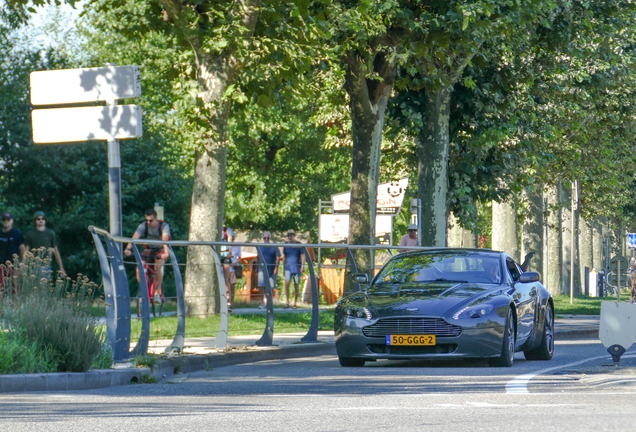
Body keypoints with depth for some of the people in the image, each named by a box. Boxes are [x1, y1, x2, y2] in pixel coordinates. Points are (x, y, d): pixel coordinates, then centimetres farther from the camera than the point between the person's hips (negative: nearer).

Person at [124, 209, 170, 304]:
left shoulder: (164, 226, -20)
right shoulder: (143, 226, -14)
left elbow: (165, 239, -37)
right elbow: (135, 237, -30)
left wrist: (166, 253, -55)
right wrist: (128, 248, -48)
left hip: (161, 250, -3)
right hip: (149, 250, 3)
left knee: (157, 266, -33)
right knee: (139, 270, -21)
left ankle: (157, 292, -18)